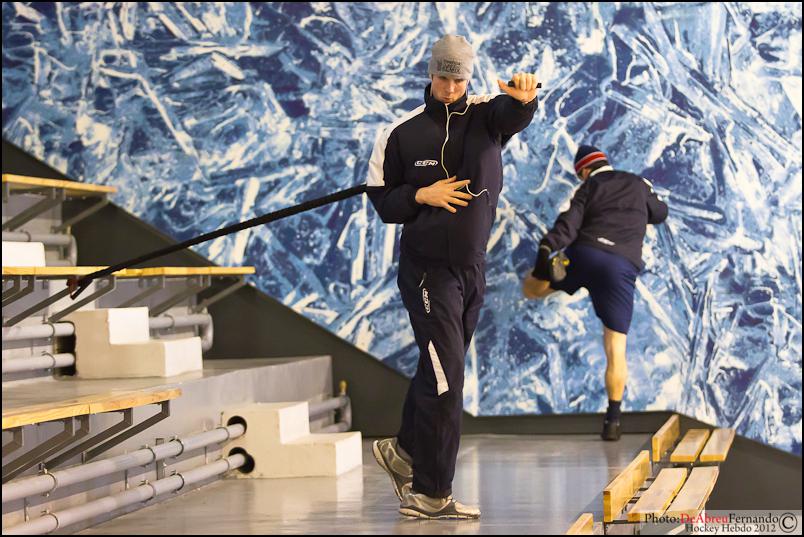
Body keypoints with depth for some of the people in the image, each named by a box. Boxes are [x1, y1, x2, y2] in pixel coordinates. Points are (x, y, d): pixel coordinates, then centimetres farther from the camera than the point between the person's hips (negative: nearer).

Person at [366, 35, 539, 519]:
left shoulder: (487, 115, -1)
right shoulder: (402, 133, -4)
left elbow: (514, 115, -25)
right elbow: (382, 201, 1)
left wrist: (524, 97, -48)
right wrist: (422, 195, -17)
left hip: (473, 267, 4)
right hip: (427, 267, -4)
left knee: (441, 372, 16)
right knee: (445, 378, -11)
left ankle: (404, 450, 37)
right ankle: (431, 494, -6)